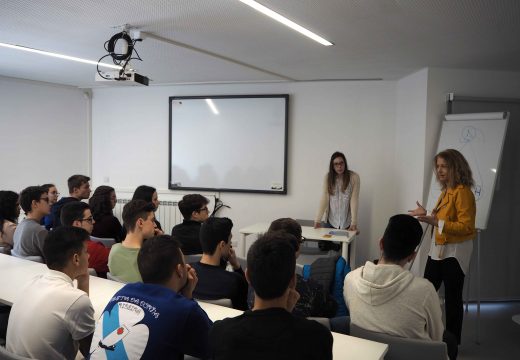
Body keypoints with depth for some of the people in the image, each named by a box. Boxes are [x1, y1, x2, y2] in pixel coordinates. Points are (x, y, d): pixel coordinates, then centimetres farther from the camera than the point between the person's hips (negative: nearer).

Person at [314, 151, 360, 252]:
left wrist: (354, 223, -17)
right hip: (332, 221, 2)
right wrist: (318, 219, -13)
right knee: (323, 245, 0)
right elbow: (324, 198, -6)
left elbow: (354, 200, -11)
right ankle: (338, 247, 26)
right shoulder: (328, 177, -2)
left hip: (347, 222, -2)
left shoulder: (354, 177, -9)